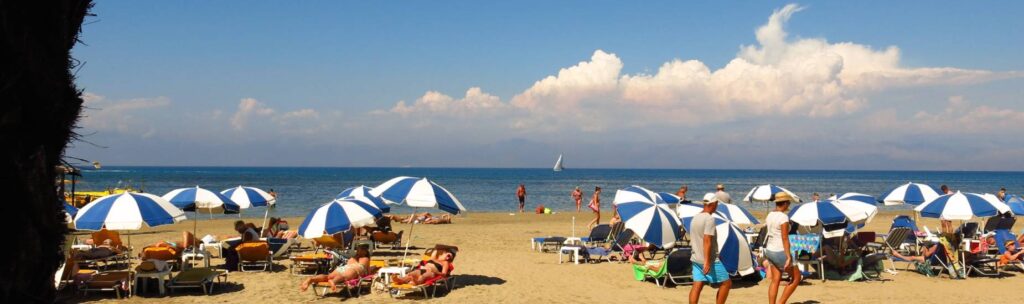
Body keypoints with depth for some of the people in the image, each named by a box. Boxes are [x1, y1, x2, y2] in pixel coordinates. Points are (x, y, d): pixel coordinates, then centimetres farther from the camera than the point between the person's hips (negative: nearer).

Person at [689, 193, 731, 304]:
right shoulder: (709, 219, -15)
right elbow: (707, 240, -23)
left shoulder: (695, 218, 13)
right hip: (710, 260, -8)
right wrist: (707, 261, -24)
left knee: (697, 286, 5)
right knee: (726, 283, 5)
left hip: (696, 258, 8)